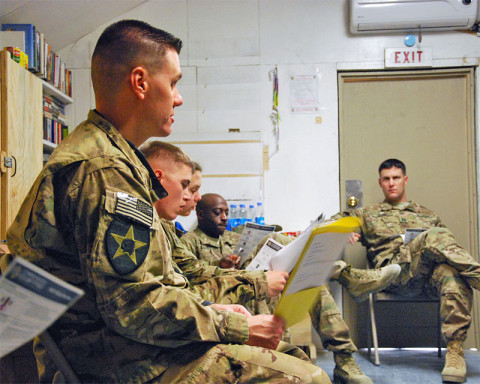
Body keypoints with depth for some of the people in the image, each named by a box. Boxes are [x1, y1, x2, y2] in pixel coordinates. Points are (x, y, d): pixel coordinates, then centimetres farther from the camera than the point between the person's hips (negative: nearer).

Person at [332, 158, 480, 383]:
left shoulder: (427, 215, 35)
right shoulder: (368, 215, 31)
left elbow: (447, 250, 27)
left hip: (430, 272, 2)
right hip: (395, 273, -2)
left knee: (454, 275, -38)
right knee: (435, 236, -32)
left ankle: (454, 349, -41)